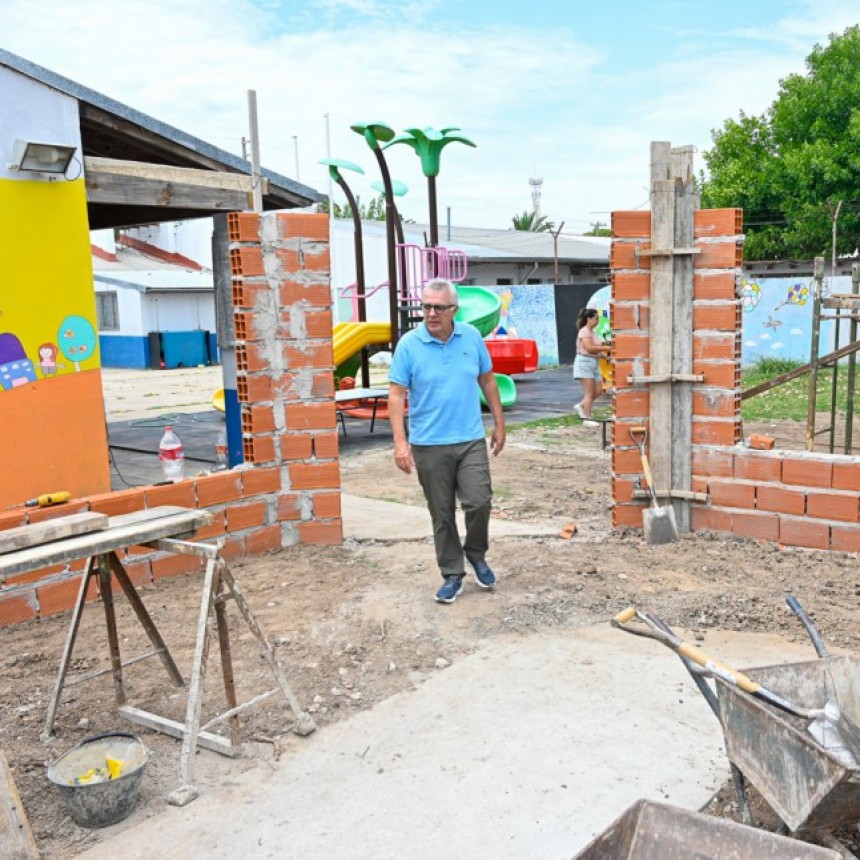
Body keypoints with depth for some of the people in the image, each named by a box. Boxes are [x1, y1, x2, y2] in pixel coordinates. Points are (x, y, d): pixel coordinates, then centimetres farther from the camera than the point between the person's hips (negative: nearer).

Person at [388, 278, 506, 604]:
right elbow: (396, 395, -8)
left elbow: (488, 381, 11)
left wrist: (499, 424, 12)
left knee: (479, 502, -8)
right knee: (442, 514, 7)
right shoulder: (409, 344, -8)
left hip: (471, 440, 2)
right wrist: (400, 442, -16)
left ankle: (475, 554, 22)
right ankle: (452, 574, 22)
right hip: (429, 445, -1)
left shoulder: (472, 336, 1)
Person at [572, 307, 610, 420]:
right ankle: (587, 418, -2)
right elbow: (589, 348, -21)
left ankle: (580, 406, 20)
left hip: (594, 363, 9)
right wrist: (605, 348, -18)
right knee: (589, 393, -7)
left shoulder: (592, 332, 18)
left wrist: (602, 353, 5)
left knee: (598, 391, 6)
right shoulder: (584, 331, -11)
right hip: (585, 362, -9)